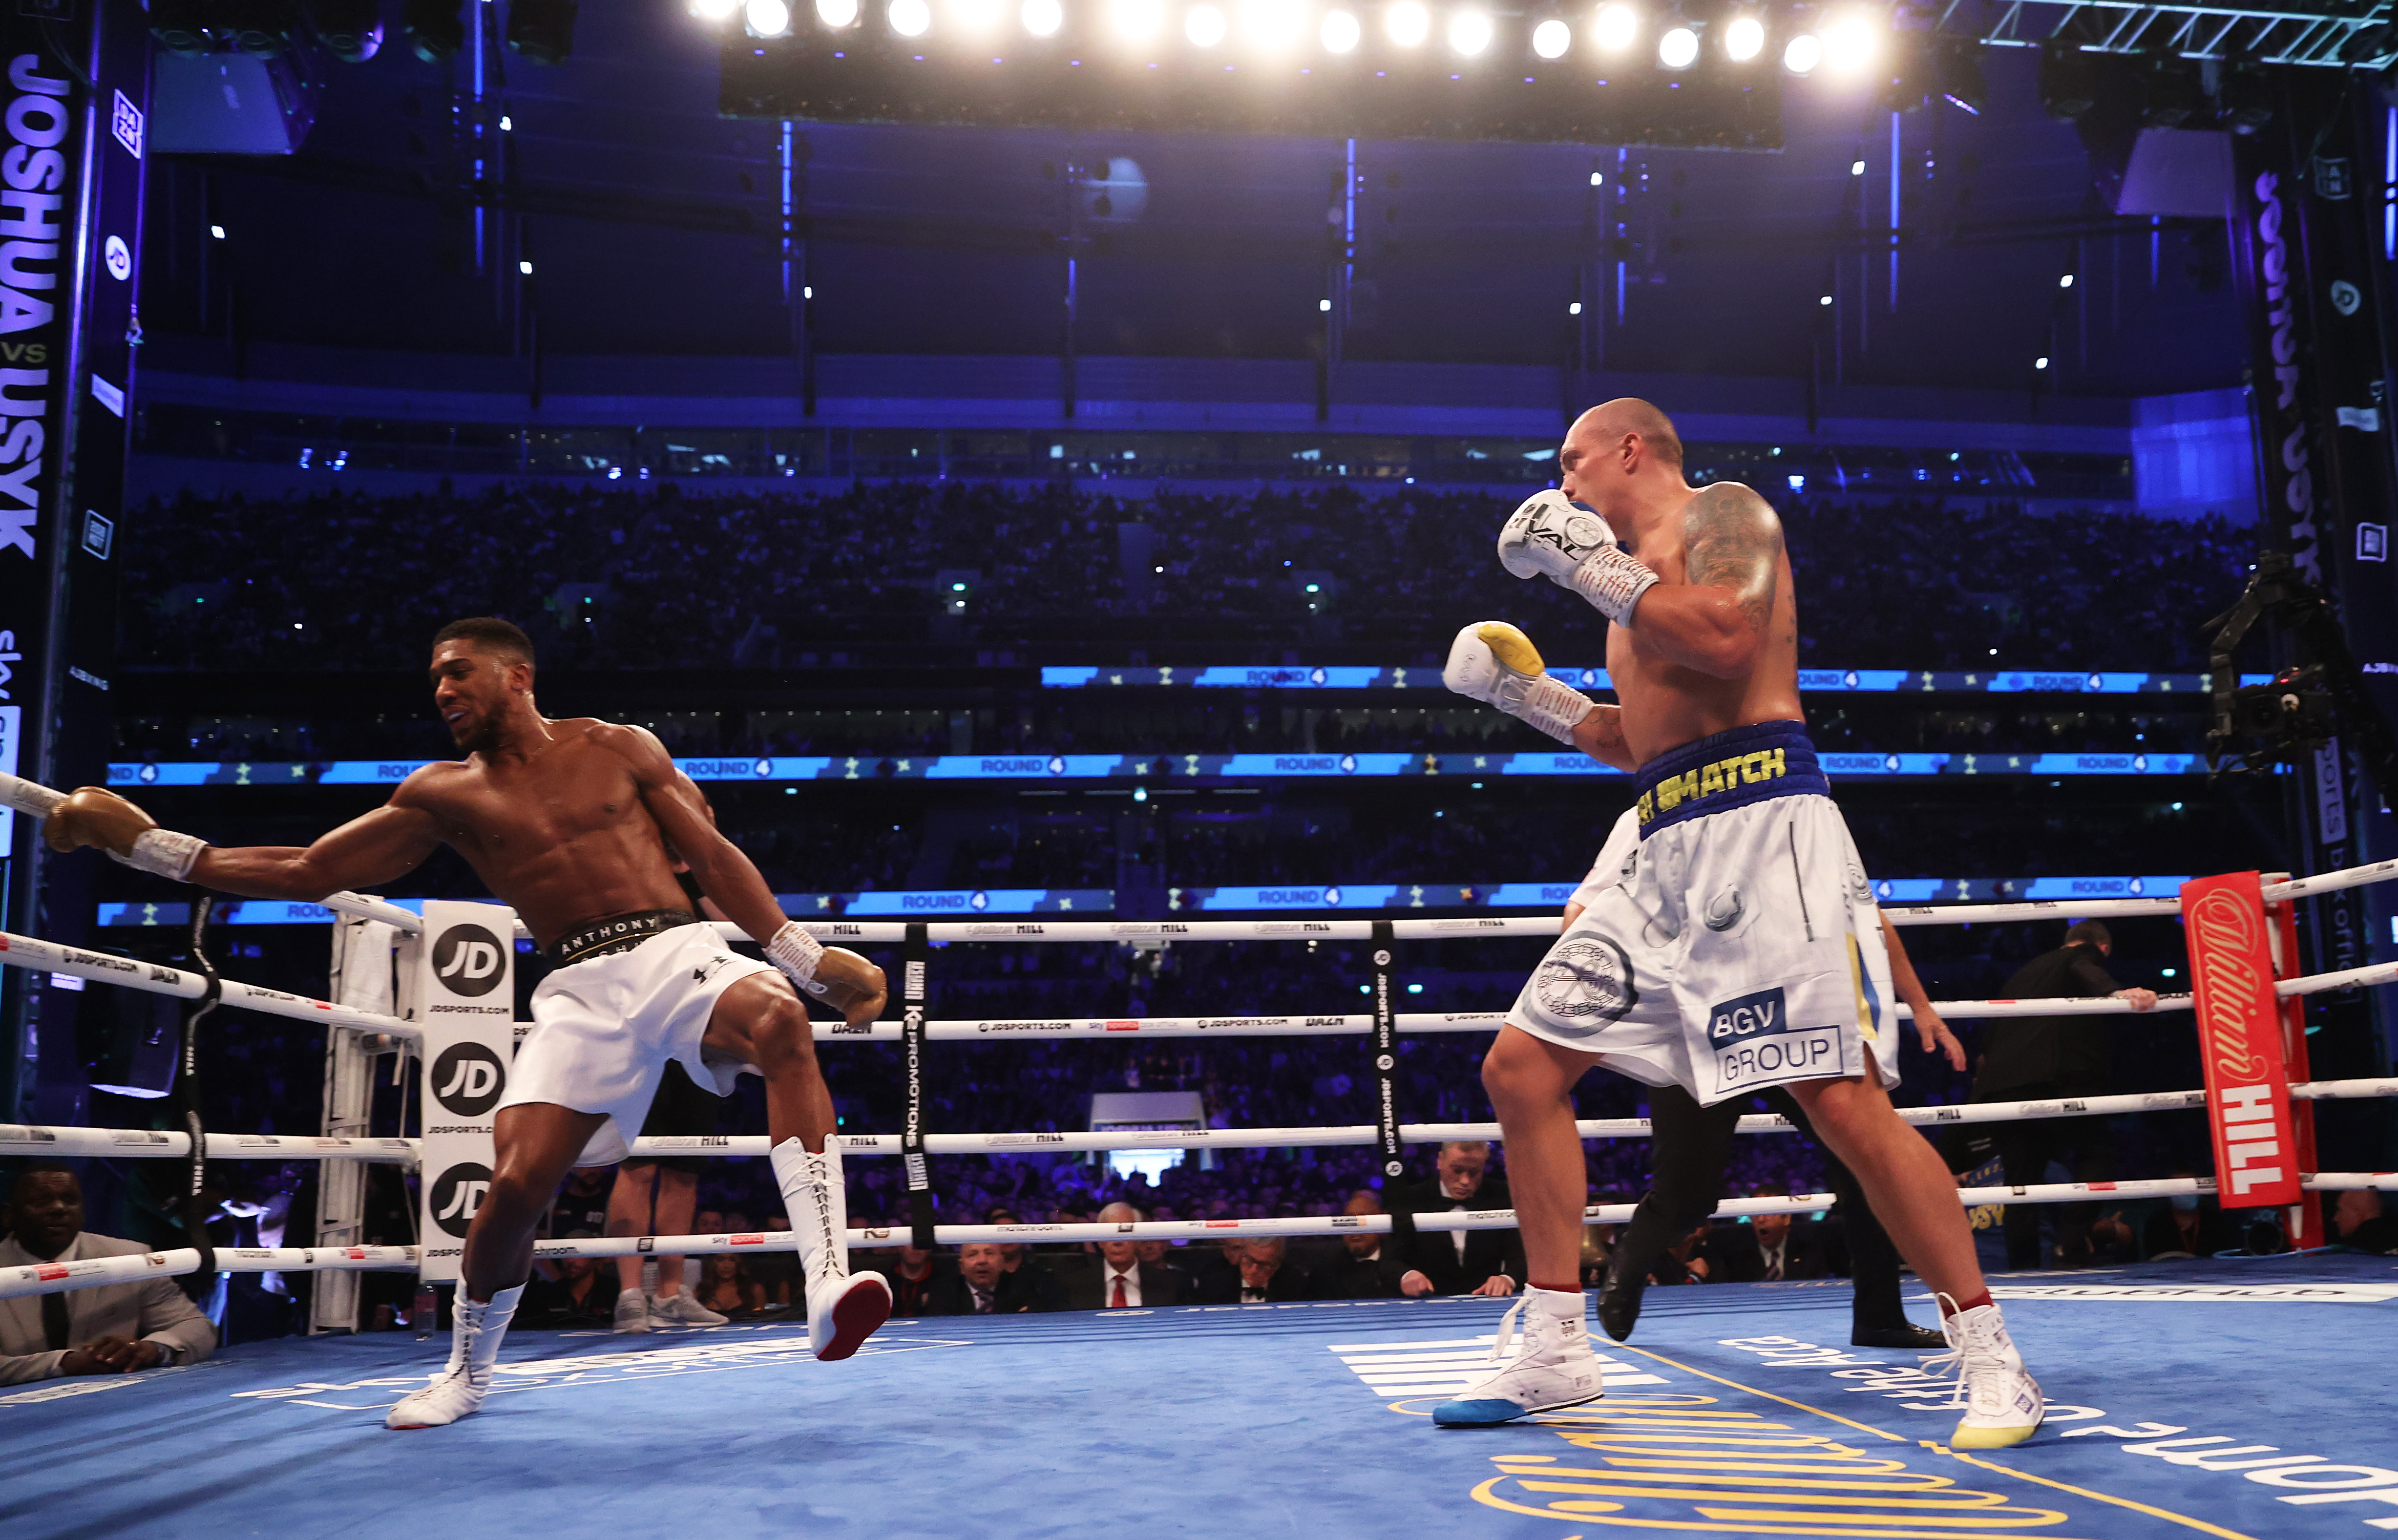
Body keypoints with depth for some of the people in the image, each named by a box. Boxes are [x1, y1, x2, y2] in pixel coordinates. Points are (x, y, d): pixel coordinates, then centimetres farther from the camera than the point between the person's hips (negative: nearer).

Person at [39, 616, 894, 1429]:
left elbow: (716, 858, 9)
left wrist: (808, 958, 3)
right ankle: (467, 1370, 18)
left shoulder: (621, 749, 9)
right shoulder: (446, 795, 13)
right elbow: (308, 872, 15)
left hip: (677, 954, -2)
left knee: (780, 1021, -35)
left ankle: (827, 1284, -40)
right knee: (517, 1183, -14)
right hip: (581, 990, 2)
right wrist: (142, 842, 11)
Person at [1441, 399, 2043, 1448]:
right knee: (1520, 1067, 4)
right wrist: (1529, 693, 24)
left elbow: (1727, 641, -20)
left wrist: (1592, 565, -12)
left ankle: (1991, 1361, 0)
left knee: (1844, 1100, -15)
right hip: (1670, 850, 9)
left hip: (1760, 827, -9)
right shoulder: (1641, 575, 27)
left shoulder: (1720, 513, 1)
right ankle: (1553, 1351, 11)